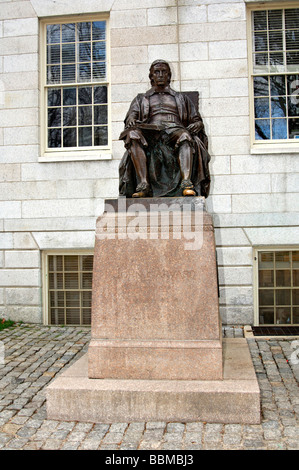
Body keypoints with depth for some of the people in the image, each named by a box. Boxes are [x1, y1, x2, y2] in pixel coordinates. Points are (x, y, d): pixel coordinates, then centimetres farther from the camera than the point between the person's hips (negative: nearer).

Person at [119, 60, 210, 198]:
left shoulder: (181, 98, 32)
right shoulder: (141, 99, 31)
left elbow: (197, 120, 24)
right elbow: (131, 115, 13)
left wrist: (195, 125, -2)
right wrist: (131, 121, -13)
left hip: (175, 130, 0)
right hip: (150, 134, 0)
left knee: (185, 136, -37)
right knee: (133, 135, -34)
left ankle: (187, 182, -54)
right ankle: (143, 184, -44)